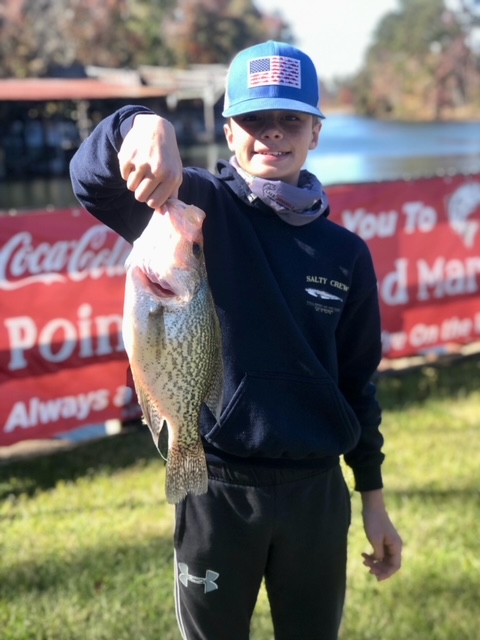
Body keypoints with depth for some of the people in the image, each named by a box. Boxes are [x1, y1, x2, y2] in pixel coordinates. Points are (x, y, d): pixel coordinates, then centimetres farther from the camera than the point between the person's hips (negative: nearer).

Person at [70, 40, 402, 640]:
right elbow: (92, 178, -24)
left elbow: (357, 379, 9)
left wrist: (373, 499, 11)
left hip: (317, 493, 3)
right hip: (216, 491, -2)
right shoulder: (200, 208, -7)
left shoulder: (346, 253, 2)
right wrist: (145, 125, -45)